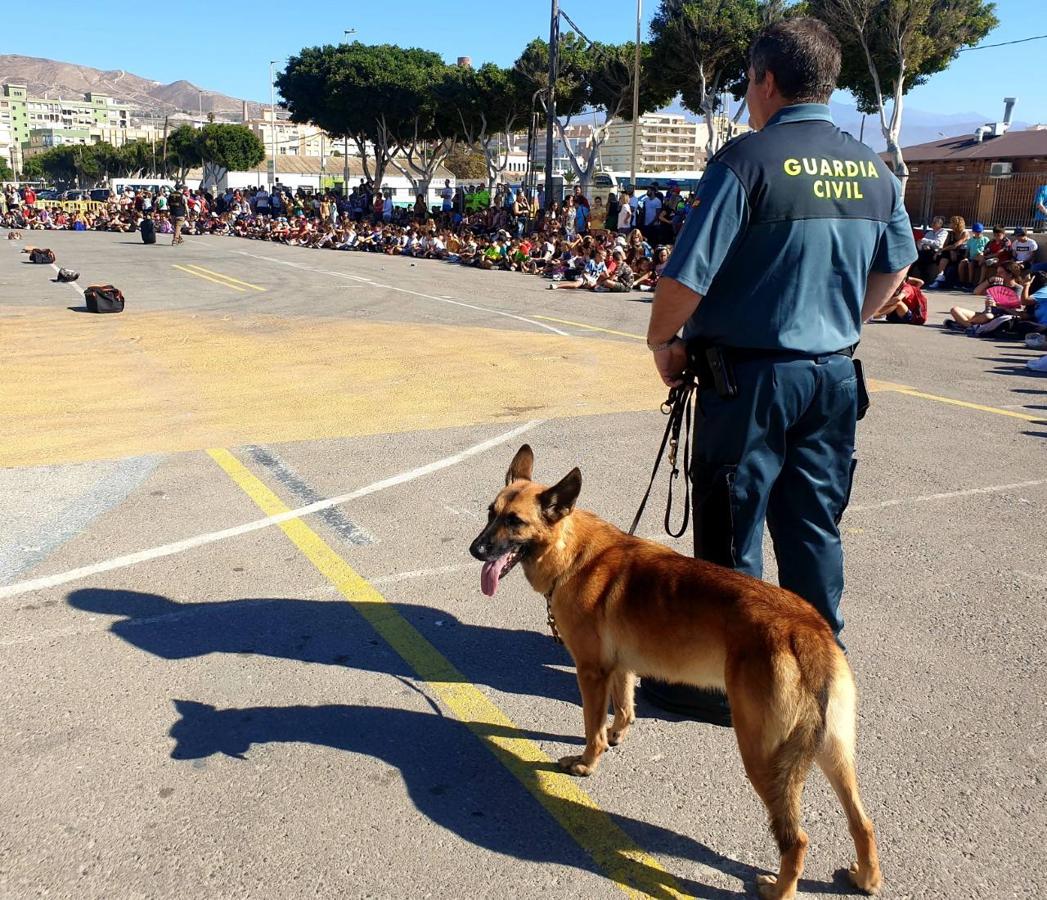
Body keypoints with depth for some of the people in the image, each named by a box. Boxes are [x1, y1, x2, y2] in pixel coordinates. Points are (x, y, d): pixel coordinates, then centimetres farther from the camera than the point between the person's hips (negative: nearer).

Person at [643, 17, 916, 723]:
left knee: (731, 536, 5)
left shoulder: (748, 160, -14)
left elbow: (686, 277, -18)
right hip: (835, 376, 6)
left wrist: (663, 340, -1)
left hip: (749, 377, -6)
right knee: (816, 530, 16)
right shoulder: (874, 169, 7)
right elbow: (896, 267, 20)